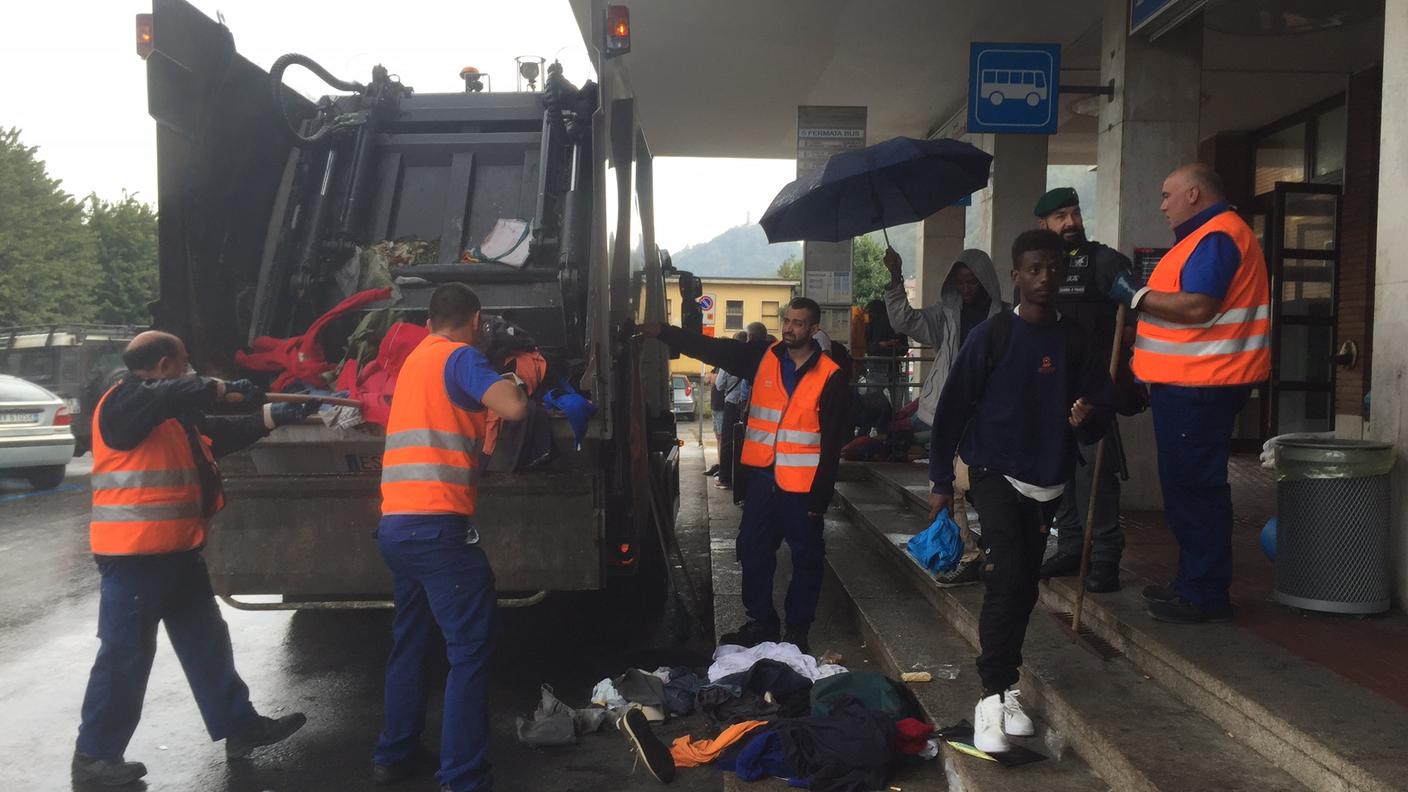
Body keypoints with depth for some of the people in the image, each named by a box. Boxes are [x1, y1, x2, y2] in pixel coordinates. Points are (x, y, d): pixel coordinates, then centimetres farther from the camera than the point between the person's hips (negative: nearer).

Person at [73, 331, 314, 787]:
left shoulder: (171, 417, 17)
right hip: (134, 556, -10)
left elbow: (216, 436, 23)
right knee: (125, 656, -1)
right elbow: (174, 395, -32)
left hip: (176, 552, 10)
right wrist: (227, 388, -20)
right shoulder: (123, 403, -13)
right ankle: (94, 756, 12)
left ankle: (239, 727, 25)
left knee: (206, 643, 15)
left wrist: (278, 416, 20)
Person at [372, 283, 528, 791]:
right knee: (470, 649, -5)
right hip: (436, 526, -9)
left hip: (395, 525, 9)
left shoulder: (413, 360, 22)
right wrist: (513, 383, 3)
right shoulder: (459, 357, -4)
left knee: (411, 641, 20)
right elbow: (512, 408, -19)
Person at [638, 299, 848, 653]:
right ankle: (762, 622, 27)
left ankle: (798, 630, 22)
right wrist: (661, 332, -8)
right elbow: (709, 348, 2)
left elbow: (832, 441, -7)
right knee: (752, 551, 11)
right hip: (761, 477, 4)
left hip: (802, 484, -4)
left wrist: (820, 495, -9)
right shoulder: (762, 356, 4)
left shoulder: (830, 376, -7)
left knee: (806, 558, 7)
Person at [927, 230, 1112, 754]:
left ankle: (1003, 687, 25)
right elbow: (953, 408, -6)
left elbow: (1100, 405, 5)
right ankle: (993, 695, -11)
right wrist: (941, 481, -6)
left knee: (1024, 587, 11)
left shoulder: (1074, 341, 2)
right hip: (995, 473, -4)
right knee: (1008, 577, -18)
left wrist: (1089, 418, -20)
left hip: (1046, 481, 4)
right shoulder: (990, 336, -7)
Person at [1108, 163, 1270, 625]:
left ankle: (1205, 596, -1)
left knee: (1193, 488, -7)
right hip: (1189, 382, 11)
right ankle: (1193, 583, 25)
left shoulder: (1216, 236, -13)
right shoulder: (1207, 235, 22)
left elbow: (1197, 307, -24)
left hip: (1199, 385, -11)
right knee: (1188, 486, 16)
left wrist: (1136, 296, -15)